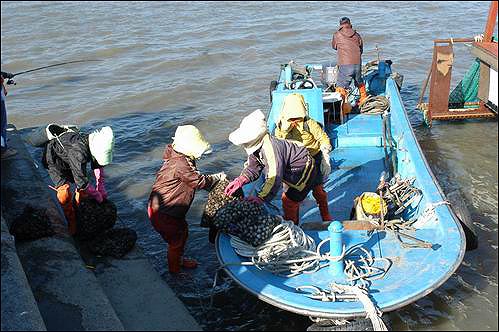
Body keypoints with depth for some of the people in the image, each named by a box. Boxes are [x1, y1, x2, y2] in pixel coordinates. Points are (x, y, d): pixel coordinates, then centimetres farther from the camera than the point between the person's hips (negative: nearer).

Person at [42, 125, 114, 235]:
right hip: (54, 160, -7)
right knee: (65, 192, -20)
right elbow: (81, 182, -39)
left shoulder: (97, 145, -23)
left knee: (82, 189, 4)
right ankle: (73, 226, -6)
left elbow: (98, 165, -3)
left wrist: (101, 188, -5)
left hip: (69, 159, 7)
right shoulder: (79, 152, -47)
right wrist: (96, 195, -24)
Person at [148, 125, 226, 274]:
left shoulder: (183, 160, 3)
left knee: (183, 232, 25)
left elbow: (195, 177, 12)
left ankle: (179, 259, 47)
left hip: (172, 210, 10)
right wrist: (218, 177, -9)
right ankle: (175, 271, 26)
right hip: (163, 213, -10)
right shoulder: (180, 164, -30)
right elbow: (200, 181, -24)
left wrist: (214, 181, 1)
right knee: (176, 241, 6)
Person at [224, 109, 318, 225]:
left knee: (289, 202, -11)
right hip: (292, 173, 10)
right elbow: (253, 168, -10)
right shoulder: (255, 145, -8)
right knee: (288, 199, 22)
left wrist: (261, 197, -53)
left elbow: (275, 176, -45)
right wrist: (239, 181, -29)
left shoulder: (270, 147, -39)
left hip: (304, 170, -10)